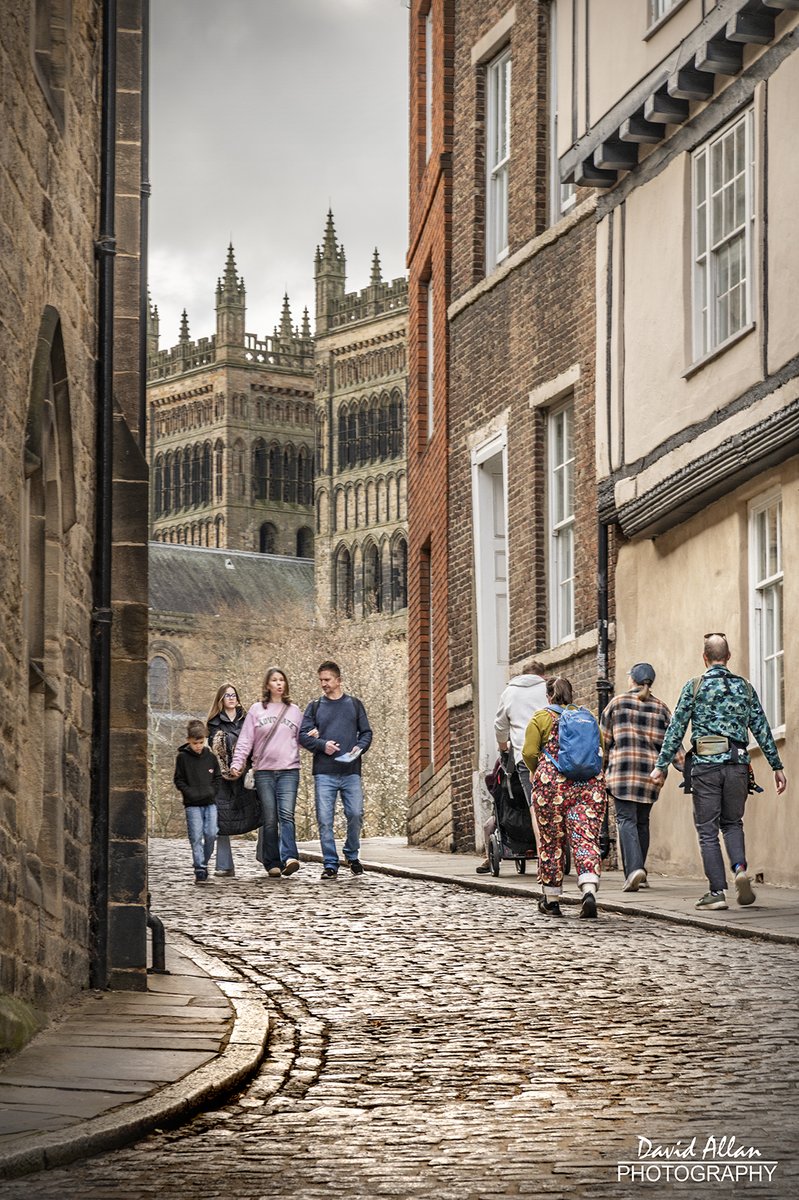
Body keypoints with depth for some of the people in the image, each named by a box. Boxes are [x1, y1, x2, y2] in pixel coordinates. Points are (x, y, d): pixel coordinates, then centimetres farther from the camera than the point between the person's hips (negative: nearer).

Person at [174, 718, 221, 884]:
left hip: (209, 802, 3)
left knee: (211, 834, -4)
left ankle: (203, 863, 17)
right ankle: (200, 870, -8)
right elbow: (179, 780, 0)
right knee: (196, 837, -8)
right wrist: (191, 793, -12)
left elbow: (218, 777, 14)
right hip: (192, 804, -3)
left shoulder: (210, 757, 7)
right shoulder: (183, 757, -1)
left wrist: (211, 791, -1)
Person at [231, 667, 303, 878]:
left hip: (289, 770, 0)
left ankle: (289, 858, -28)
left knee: (286, 814, -16)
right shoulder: (257, 710, 8)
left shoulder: (294, 711, 12)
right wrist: (237, 763, -4)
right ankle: (272, 863, 4)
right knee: (270, 819, -1)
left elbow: (301, 740, 15)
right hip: (264, 771, 0)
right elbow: (245, 741, 6)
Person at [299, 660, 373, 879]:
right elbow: (303, 735, 6)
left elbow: (366, 732, 12)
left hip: (351, 771, 0)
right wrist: (322, 745, -12)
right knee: (325, 819, -4)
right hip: (324, 772, 0)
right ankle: (330, 864, 3)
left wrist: (359, 748, -8)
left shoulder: (354, 704, 12)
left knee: (356, 814, -8)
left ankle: (352, 855, 15)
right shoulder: (315, 707, 11)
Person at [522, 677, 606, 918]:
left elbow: (529, 753, -2)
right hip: (590, 785, 2)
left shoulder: (541, 717, 4)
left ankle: (551, 900, 17)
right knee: (586, 839, -3)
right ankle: (589, 891, -24)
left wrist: (536, 772, 17)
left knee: (551, 841, 9)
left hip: (552, 783, -2)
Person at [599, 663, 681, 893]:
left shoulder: (617, 702, 3)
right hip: (651, 770, 3)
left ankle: (634, 868, -26)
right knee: (642, 821, 13)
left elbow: (604, 739, 5)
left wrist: (600, 768, 14)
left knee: (626, 819, -7)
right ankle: (638, 874, 16)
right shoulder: (660, 708, 10)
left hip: (622, 769, -3)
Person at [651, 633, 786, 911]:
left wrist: (661, 766, 3)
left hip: (706, 763, -3)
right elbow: (762, 729, 9)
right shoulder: (745, 687, 9)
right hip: (738, 763, 3)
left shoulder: (694, 687, 1)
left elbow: (676, 729, 0)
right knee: (732, 823, 19)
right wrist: (777, 767, 13)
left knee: (707, 830, 4)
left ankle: (717, 892, -3)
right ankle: (740, 868, -7)